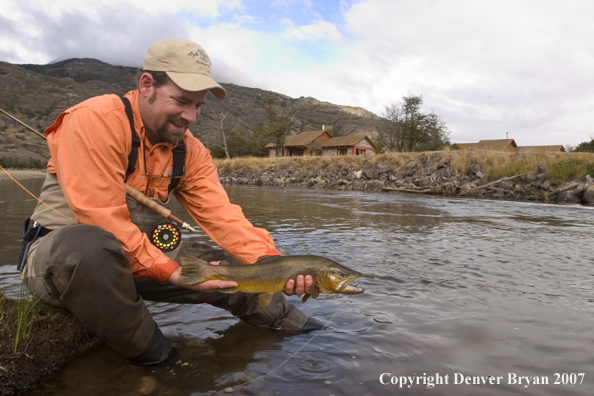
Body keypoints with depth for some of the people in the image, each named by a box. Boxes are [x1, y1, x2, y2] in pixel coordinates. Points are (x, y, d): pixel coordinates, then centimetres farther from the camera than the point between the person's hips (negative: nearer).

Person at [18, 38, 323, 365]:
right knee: (91, 245, -42)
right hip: (57, 250, -5)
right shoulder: (95, 119, -21)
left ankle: (297, 327, 25)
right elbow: (101, 217, -27)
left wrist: (273, 263, -25)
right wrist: (169, 270, -29)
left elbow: (220, 215, -11)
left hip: (141, 256, 6)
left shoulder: (190, 151, -1)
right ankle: (151, 352, -16)